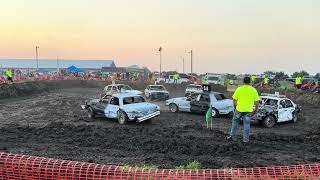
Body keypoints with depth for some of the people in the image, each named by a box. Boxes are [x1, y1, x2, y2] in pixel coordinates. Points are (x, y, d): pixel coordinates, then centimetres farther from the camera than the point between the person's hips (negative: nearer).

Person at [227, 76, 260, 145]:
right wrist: (255, 110, 12)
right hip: (248, 110, 0)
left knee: (235, 121, 19)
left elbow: (234, 100, 0)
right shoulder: (254, 90, 1)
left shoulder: (239, 89, -1)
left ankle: (232, 136, 22)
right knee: (246, 124, 6)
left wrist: (236, 106, 14)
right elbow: (257, 101, 2)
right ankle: (245, 140, 10)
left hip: (239, 109, 0)